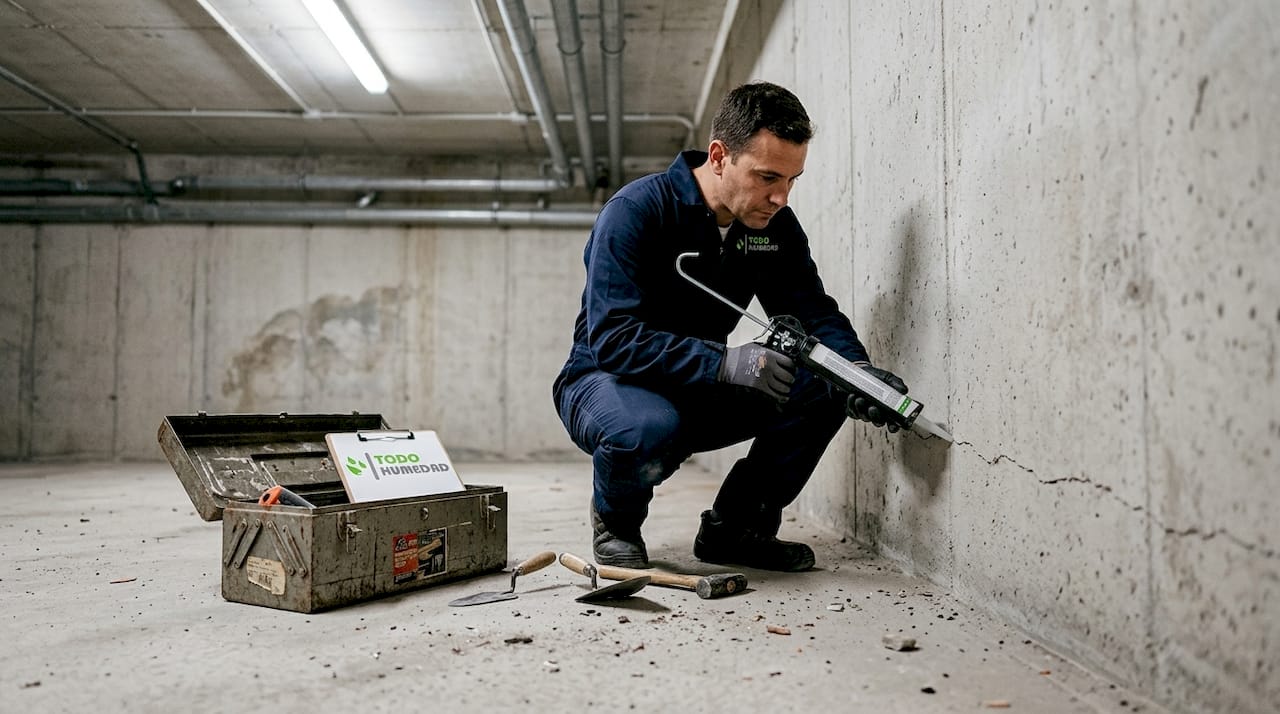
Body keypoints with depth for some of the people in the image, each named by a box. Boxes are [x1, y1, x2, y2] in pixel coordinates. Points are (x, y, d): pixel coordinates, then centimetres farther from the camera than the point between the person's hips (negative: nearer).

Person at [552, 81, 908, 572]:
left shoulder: (777, 226, -2)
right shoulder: (636, 212, -22)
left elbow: (814, 312, -5)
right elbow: (611, 338, -31)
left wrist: (856, 370, -27)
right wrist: (723, 362, -42)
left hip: (699, 392, 6)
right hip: (607, 381, -5)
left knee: (822, 389, -16)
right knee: (649, 427, -41)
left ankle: (733, 529, 3)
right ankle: (615, 521, -3)